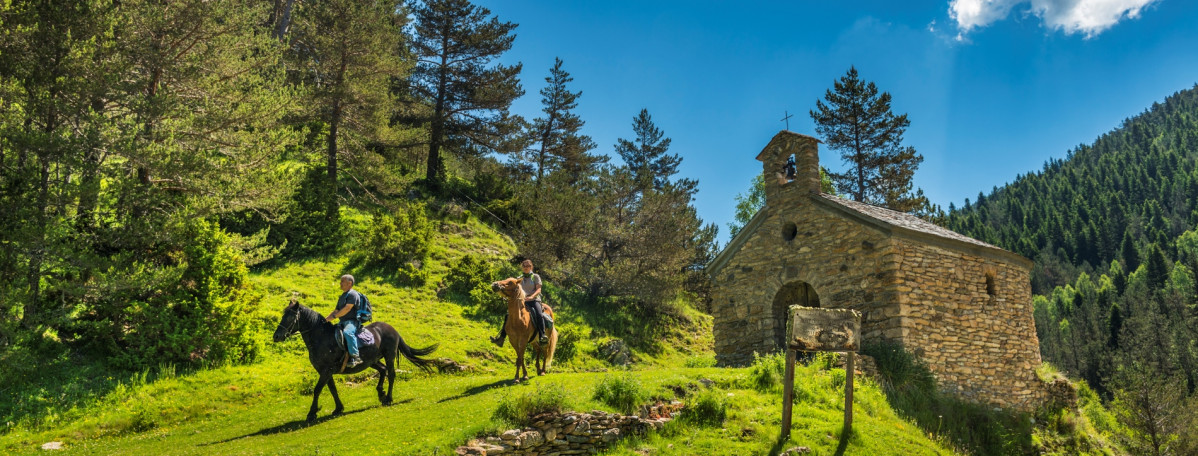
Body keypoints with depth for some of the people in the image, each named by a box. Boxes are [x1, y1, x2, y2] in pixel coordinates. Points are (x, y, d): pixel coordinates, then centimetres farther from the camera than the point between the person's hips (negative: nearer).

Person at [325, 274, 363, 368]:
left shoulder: (353, 294, -7)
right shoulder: (342, 296, 23)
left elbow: (347, 308, -18)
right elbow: (337, 310, 24)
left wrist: (334, 316, -19)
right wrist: (327, 319, 9)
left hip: (352, 321, -11)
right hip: (343, 322, 11)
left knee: (347, 332, -39)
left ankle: (355, 357, -40)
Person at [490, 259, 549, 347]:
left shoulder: (536, 276, 6)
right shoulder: (520, 278, 18)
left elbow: (538, 289, -5)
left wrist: (531, 297, -23)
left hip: (534, 300, -4)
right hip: (522, 301, 4)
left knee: (539, 315, -34)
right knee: (508, 315, -10)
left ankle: (542, 337, -41)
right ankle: (501, 338, -9)